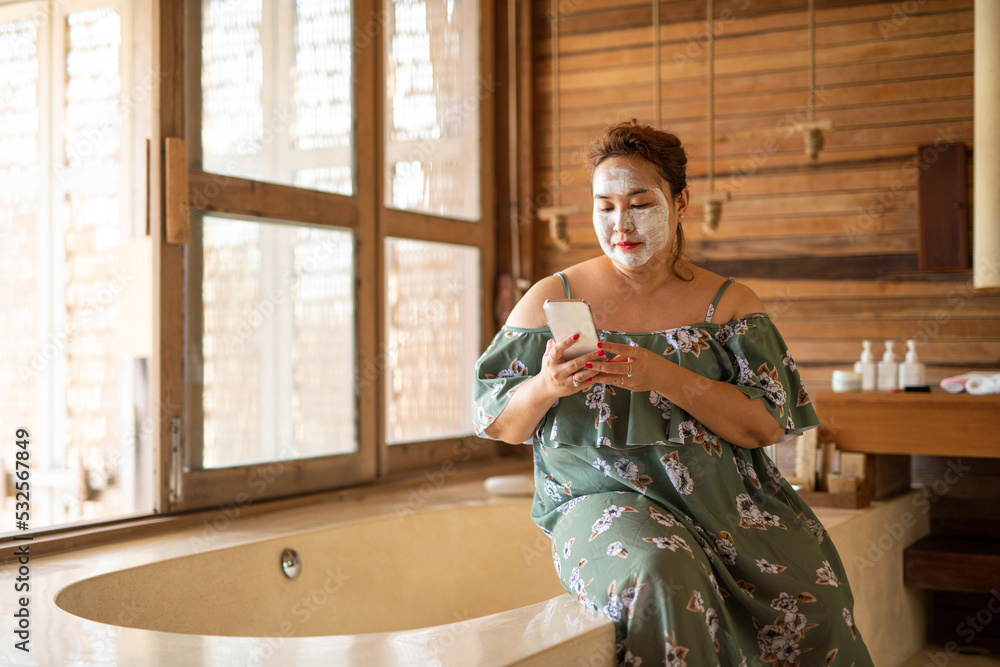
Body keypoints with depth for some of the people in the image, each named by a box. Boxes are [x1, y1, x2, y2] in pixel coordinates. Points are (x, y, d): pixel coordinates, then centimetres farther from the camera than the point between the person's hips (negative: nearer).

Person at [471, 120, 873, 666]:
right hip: (604, 495, -2)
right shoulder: (553, 298, 5)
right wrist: (547, 386, -18)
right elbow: (495, 423, 5)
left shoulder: (728, 303, 7)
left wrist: (662, 377, -19)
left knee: (811, 590, -23)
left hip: (724, 496, 2)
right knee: (662, 580, -34)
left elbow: (767, 425, -5)